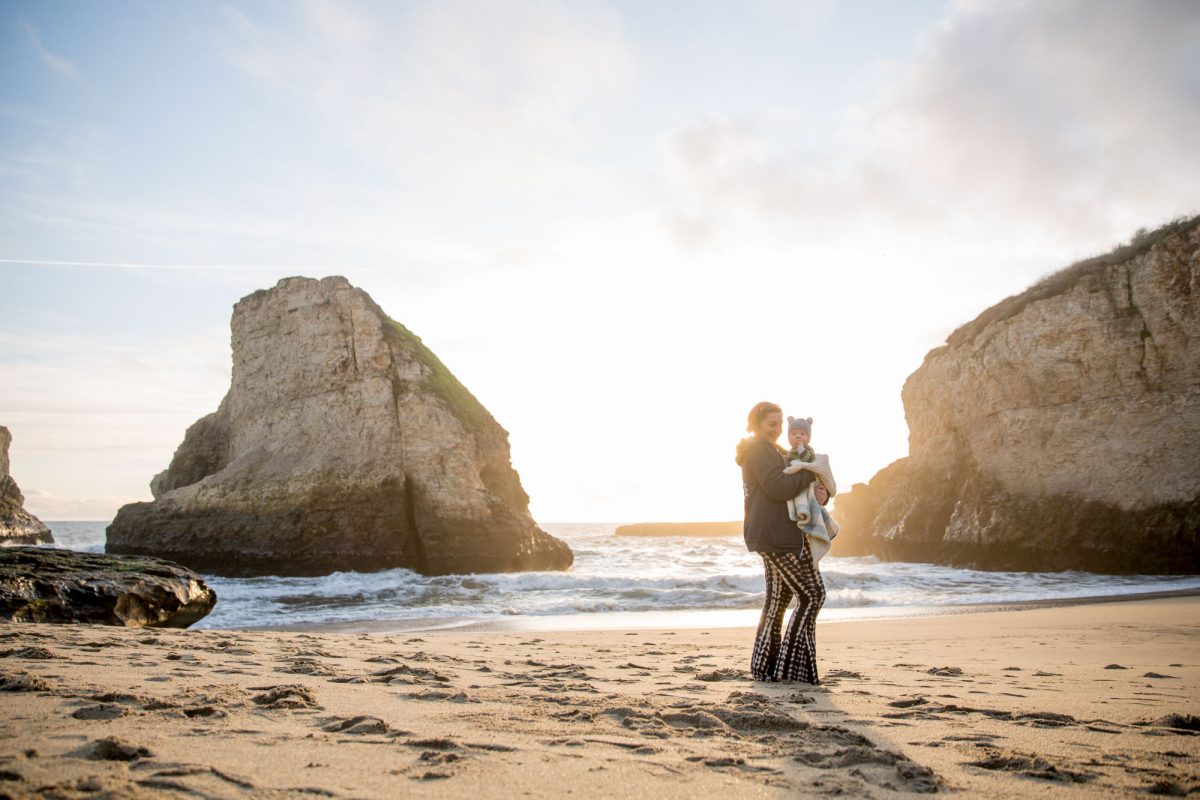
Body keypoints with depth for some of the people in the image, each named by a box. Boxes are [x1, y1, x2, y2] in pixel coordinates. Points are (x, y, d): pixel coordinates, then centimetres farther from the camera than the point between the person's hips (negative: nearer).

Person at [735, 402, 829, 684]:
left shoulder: (771, 451, 24)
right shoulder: (760, 450, -9)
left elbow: (793, 486, 19)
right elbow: (779, 487, -23)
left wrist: (820, 493, -2)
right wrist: (812, 471, -12)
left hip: (771, 534, 11)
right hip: (777, 534, -11)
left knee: (778, 597, 13)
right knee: (812, 594, -6)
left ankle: (765, 666, 17)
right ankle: (790, 665, -4)